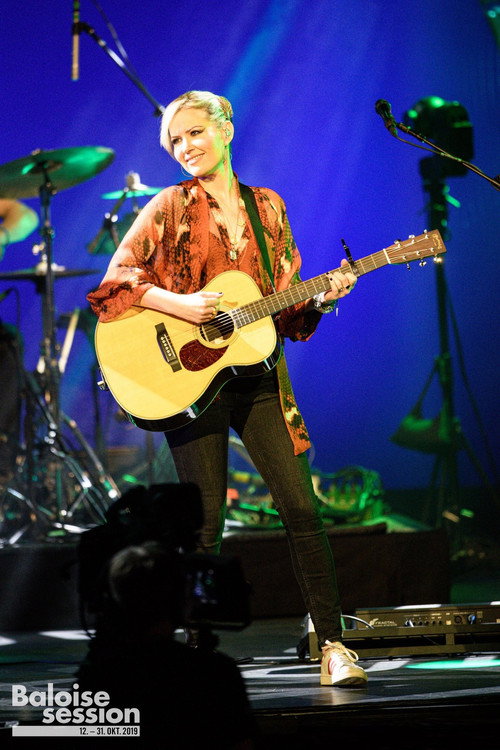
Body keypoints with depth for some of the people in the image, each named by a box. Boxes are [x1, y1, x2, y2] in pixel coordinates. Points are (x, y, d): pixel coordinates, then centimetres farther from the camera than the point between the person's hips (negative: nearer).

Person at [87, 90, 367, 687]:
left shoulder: (267, 207, 12)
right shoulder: (170, 207, 2)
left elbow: (287, 299, 15)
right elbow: (118, 279, -4)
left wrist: (321, 299, -5)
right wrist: (179, 306, -17)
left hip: (258, 374, 3)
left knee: (301, 507, -6)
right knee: (204, 524, -3)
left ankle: (331, 643, -1)